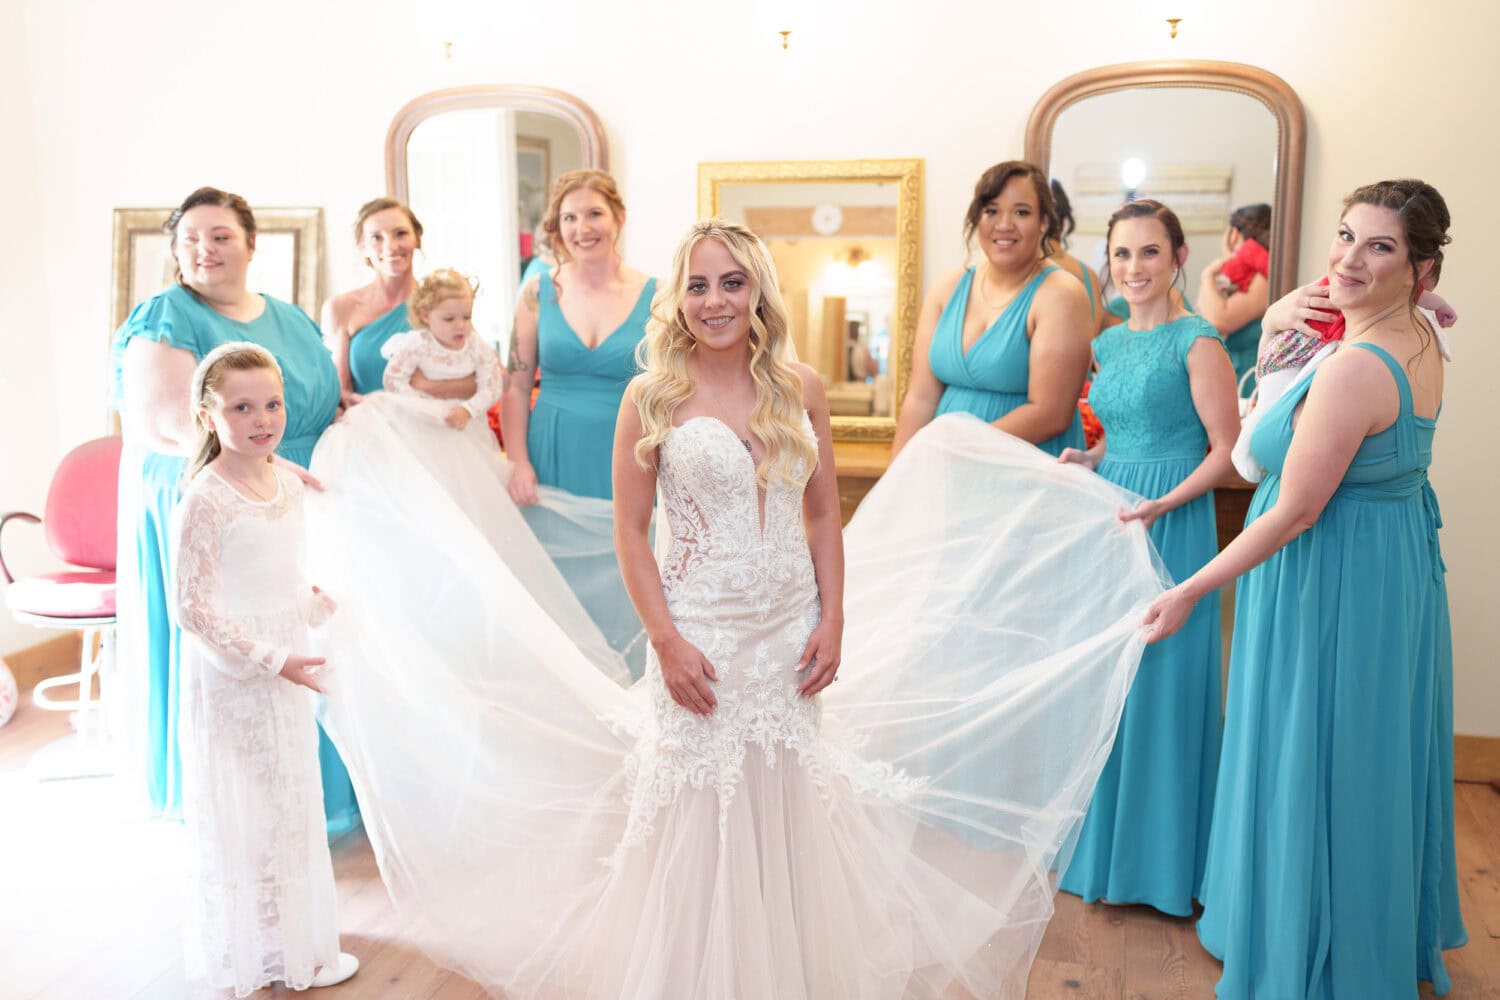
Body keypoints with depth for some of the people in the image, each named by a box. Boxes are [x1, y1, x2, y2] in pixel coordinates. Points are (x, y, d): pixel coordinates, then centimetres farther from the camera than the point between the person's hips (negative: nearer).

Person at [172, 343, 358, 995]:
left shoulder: (288, 483, 1)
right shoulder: (205, 500, -21)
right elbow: (192, 607, -21)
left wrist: (311, 604, 0)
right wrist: (269, 659, -21)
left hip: (284, 667, 7)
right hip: (231, 677, -7)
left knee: (293, 804, 18)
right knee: (240, 815, 7)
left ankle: (296, 944, 36)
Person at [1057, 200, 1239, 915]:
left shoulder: (1197, 343, -10)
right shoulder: (1108, 344, 11)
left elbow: (1226, 450, -11)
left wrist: (1165, 503, -22)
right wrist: (1085, 460, 3)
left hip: (1170, 526, -7)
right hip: (1106, 517, 7)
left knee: (1158, 680, 1)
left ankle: (1158, 856, 18)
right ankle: (1098, 838, 31)